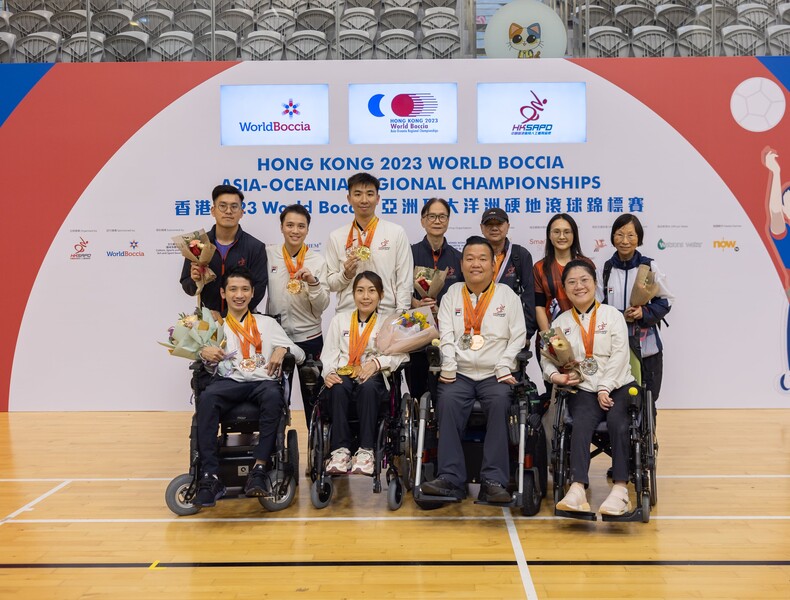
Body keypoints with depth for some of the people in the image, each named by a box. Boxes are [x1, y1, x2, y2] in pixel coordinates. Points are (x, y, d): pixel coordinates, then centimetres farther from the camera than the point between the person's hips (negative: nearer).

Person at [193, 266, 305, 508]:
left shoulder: (267, 323, 22)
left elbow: (300, 355, 18)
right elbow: (208, 362, 12)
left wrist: (283, 349, -5)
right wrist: (204, 353, -11)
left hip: (263, 381, 0)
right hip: (229, 381, 0)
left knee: (273, 395, -38)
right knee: (206, 397, -35)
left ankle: (259, 469, -38)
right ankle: (210, 477, -38)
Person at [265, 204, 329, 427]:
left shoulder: (317, 261, -3)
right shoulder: (268, 254, -1)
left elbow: (322, 306, -6)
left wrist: (312, 282, -20)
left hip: (309, 337, -1)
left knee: (312, 396, 10)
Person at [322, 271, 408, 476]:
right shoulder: (340, 320, 21)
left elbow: (400, 353, -2)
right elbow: (330, 352, 10)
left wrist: (377, 362, -20)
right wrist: (329, 372, -11)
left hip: (373, 378, -1)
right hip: (343, 374, 1)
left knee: (368, 387, -37)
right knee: (339, 387, -35)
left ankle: (366, 450, -35)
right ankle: (340, 449, -34)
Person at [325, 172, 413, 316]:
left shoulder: (397, 233, 3)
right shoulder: (336, 237, 7)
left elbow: (405, 282, 1)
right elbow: (330, 284, 9)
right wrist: (346, 275, -9)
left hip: (386, 314, -1)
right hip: (347, 315, 1)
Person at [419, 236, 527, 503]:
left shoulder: (507, 295, 13)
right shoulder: (452, 294, 16)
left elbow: (517, 337, 6)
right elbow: (446, 337, 6)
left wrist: (504, 368, -7)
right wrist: (448, 368, -8)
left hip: (495, 375, -1)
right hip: (460, 373, 1)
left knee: (500, 402, -32)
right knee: (447, 401, -29)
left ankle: (494, 481, -30)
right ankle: (451, 478, -28)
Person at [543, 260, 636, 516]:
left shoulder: (612, 315, 9)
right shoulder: (560, 322, 16)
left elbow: (619, 355, -1)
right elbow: (547, 357, 9)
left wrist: (605, 388, -12)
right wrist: (555, 375, -14)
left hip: (617, 386, 0)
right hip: (582, 389, 1)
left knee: (617, 421, -31)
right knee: (582, 423, -30)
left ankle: (620, 490, -35)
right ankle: (577, 490, -44)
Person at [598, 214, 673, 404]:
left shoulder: (649, 267, -2)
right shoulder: (606, 269, 1)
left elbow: (665, 301, 3)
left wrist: (644, 313, -15)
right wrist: (620, 316, -13)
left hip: (646, 346, -1)